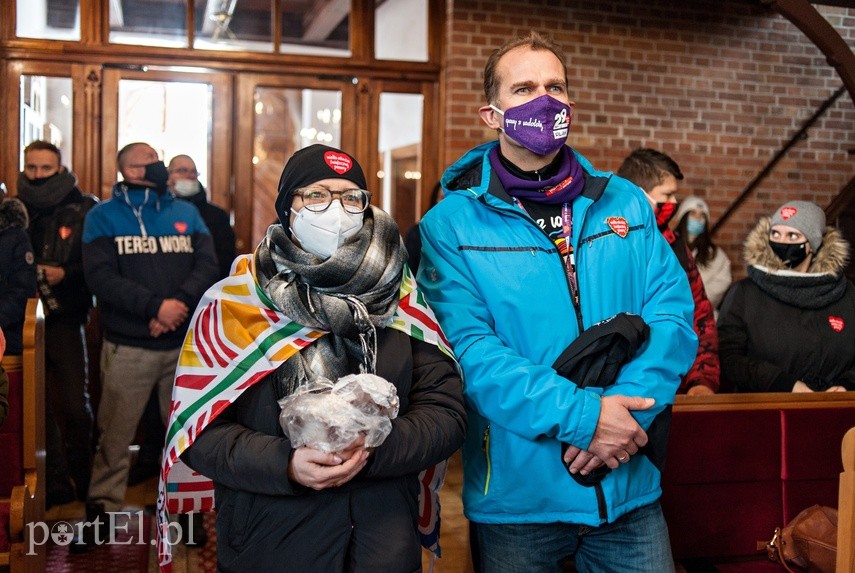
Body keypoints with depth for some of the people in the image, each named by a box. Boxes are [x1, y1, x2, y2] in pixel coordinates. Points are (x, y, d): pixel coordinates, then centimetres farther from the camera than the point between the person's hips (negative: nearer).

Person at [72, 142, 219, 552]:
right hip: (128, 346, -3)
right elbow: (101, 277, -11)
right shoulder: (102, 216, 2)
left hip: (185, 344, 3)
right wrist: (155, 306, -22)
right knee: (114, 435, 3)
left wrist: (179, 303, -19)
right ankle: (100, 512, 15)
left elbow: (208, 265, -1)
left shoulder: (187, 213, 11)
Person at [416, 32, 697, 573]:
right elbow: (467, 346, -16)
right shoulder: (452, 224, -6)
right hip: (516, 493, -2)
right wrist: (580, 415, -22)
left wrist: (627, 409, -17)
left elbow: (673, 311, -1)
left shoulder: (626, 204, 5)